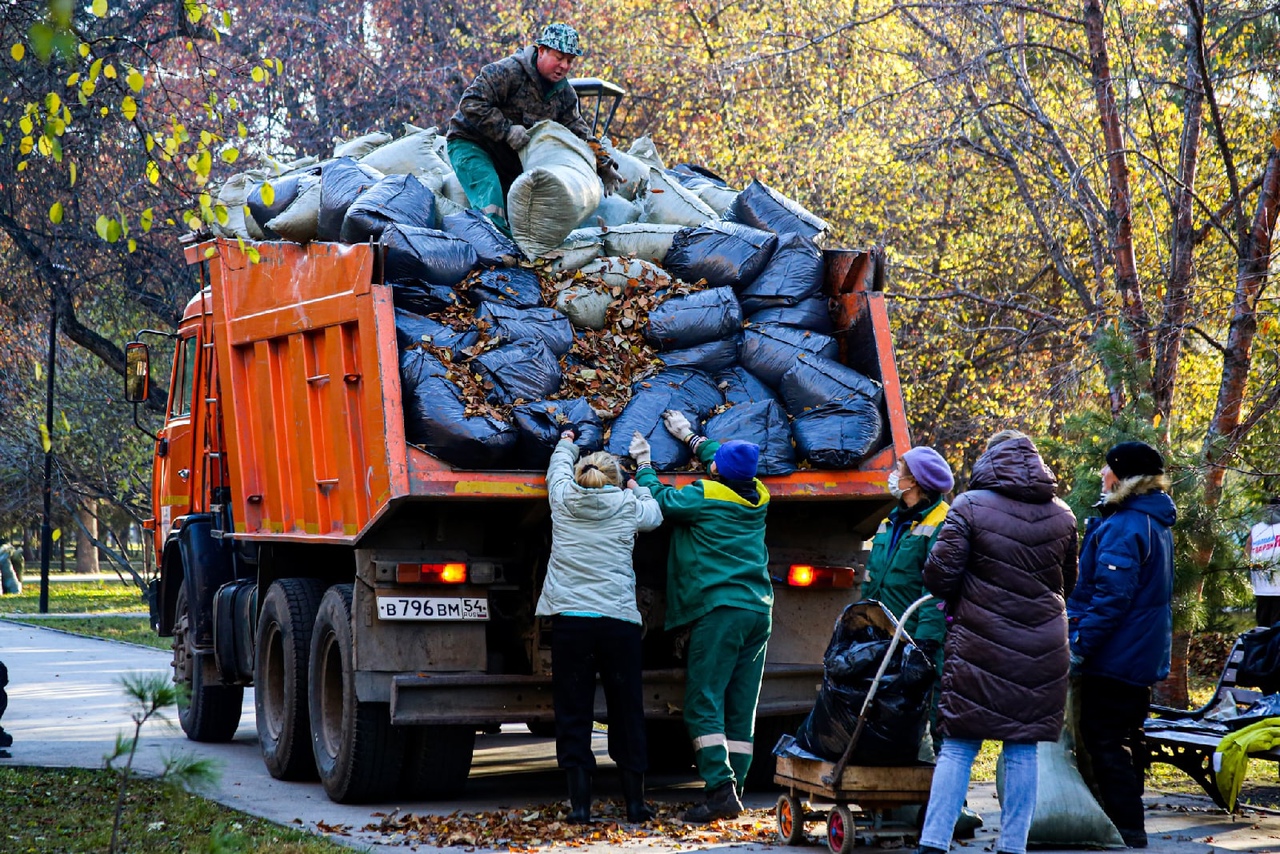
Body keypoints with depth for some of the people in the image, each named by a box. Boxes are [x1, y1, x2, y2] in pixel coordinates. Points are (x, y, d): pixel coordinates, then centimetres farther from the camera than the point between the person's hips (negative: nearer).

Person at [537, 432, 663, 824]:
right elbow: (655, 515, 26)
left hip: (569, 620, 0)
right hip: (619, 622, 0)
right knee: (626, 713, 10)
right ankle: (635, 802, 14)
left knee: (572, 715, 4)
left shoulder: (563, 499, 6)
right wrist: (639, 487, 45)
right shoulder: (629, 505, 4)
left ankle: (580, 804, -1)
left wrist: (566, 444, 48)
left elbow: (558, 467, 28)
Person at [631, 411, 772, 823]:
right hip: (759, 612, 7)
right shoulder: (758, 498, 13)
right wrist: (689, 435, 43)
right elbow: (725, 462, 31)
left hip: (719, 610, -7)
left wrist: (644, 465, 23)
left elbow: (659, 499, 6)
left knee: (703, 705, -7)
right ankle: (733, 792, 5)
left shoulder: (704, 496, -7)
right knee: (740, 711, 6)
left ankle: (720, 789, -18)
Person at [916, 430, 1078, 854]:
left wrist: (953, 605, 11)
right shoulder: (1062, 516, 7)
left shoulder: (969, 506, -6)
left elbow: (940, 575, -9)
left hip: (980, 644, -3)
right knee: (1023, 750, 8)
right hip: (1042, 650, 3)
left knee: (958, 747, 2)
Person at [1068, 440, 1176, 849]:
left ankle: (1127, 831, -5)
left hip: (1115, 657, -10)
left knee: (1104, 741, -5)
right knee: (1127, 738, 18)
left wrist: (1081, 645, -21)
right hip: (1144, 657, 10)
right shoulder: (1157, 524, 12)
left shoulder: (1123, 527, -20)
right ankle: (1128, 826, 26)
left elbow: (1110, 597, -25)